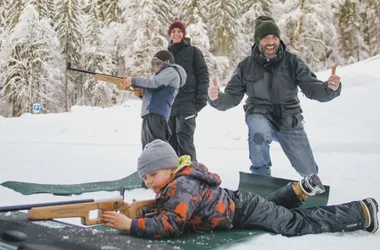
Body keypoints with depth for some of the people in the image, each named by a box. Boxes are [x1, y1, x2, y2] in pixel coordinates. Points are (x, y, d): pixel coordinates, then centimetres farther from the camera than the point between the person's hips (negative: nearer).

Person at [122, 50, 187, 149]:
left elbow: (154, 83, -15)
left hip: (156, 115, -10)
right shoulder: (163, 73, 31)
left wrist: (133, 81, -10)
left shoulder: (171, 71, 1)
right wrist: (141, 92, 10)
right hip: (150, 114, 10)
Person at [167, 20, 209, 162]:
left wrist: (201, 98, -10)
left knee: (184, 137, -12)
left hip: (187, 102, -5)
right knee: (171, 139, 8)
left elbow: (203, 75, -1)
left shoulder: (193, 52, 3)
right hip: (169, 103, 6)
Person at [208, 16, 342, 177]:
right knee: (258, 127, -39)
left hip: (290, 121, 2)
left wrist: (330, 88, -32)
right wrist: (216, 98, -26)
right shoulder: (246, 66, -4)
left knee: (309, 172, 6)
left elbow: (312, 89, -10)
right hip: (260, 116, -2)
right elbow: (231, 98, -3)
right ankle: (261, 177, -15)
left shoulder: (292, 62, -5)